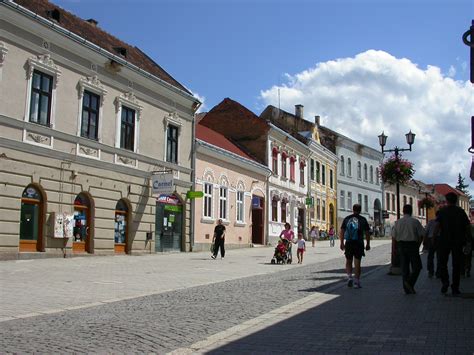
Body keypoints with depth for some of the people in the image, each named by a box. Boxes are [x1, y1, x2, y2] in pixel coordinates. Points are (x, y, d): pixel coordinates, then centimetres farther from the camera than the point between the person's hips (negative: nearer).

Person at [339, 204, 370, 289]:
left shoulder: (347, 219, 4)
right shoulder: (363, 220, 0)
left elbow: (342, 232, 3)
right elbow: (367, 233, 0)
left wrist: (342, 243, 9)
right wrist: (368, 244, 8)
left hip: (349, 243, 1)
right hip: (359, 244, -1)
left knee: (348, 262, 15)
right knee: (357, 263, 3)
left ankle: (349, 277, -3)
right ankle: (357, 282, 4)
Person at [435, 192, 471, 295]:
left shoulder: (443, 211, -1)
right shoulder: (461, 211, 6)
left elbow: (438, 226, -9)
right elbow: (467, 227, 5)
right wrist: (468, 241, 11)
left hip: (444, 240, -2)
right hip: (458, 241, 2)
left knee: (443, 263, 11)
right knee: (456, 265, 7)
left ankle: (445, 282, -8)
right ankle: (455, 289, 6)